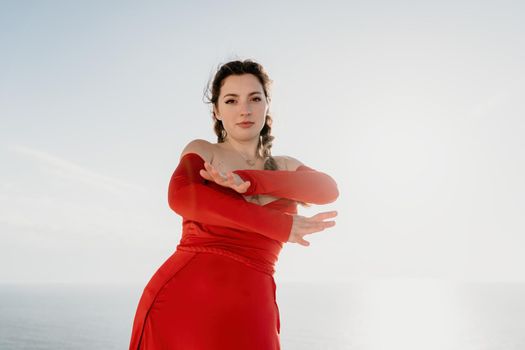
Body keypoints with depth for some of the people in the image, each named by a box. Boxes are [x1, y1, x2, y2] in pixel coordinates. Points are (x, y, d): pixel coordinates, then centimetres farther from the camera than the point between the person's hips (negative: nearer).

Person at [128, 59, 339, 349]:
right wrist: (282, 225, -15)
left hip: (250, 314, 2)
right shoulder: (200, 151, 6)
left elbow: (327, 189, -6)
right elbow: (182, 197, -15)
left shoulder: (285, 167, 14)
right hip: (180, 300, -2)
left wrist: (246, 181, -20)